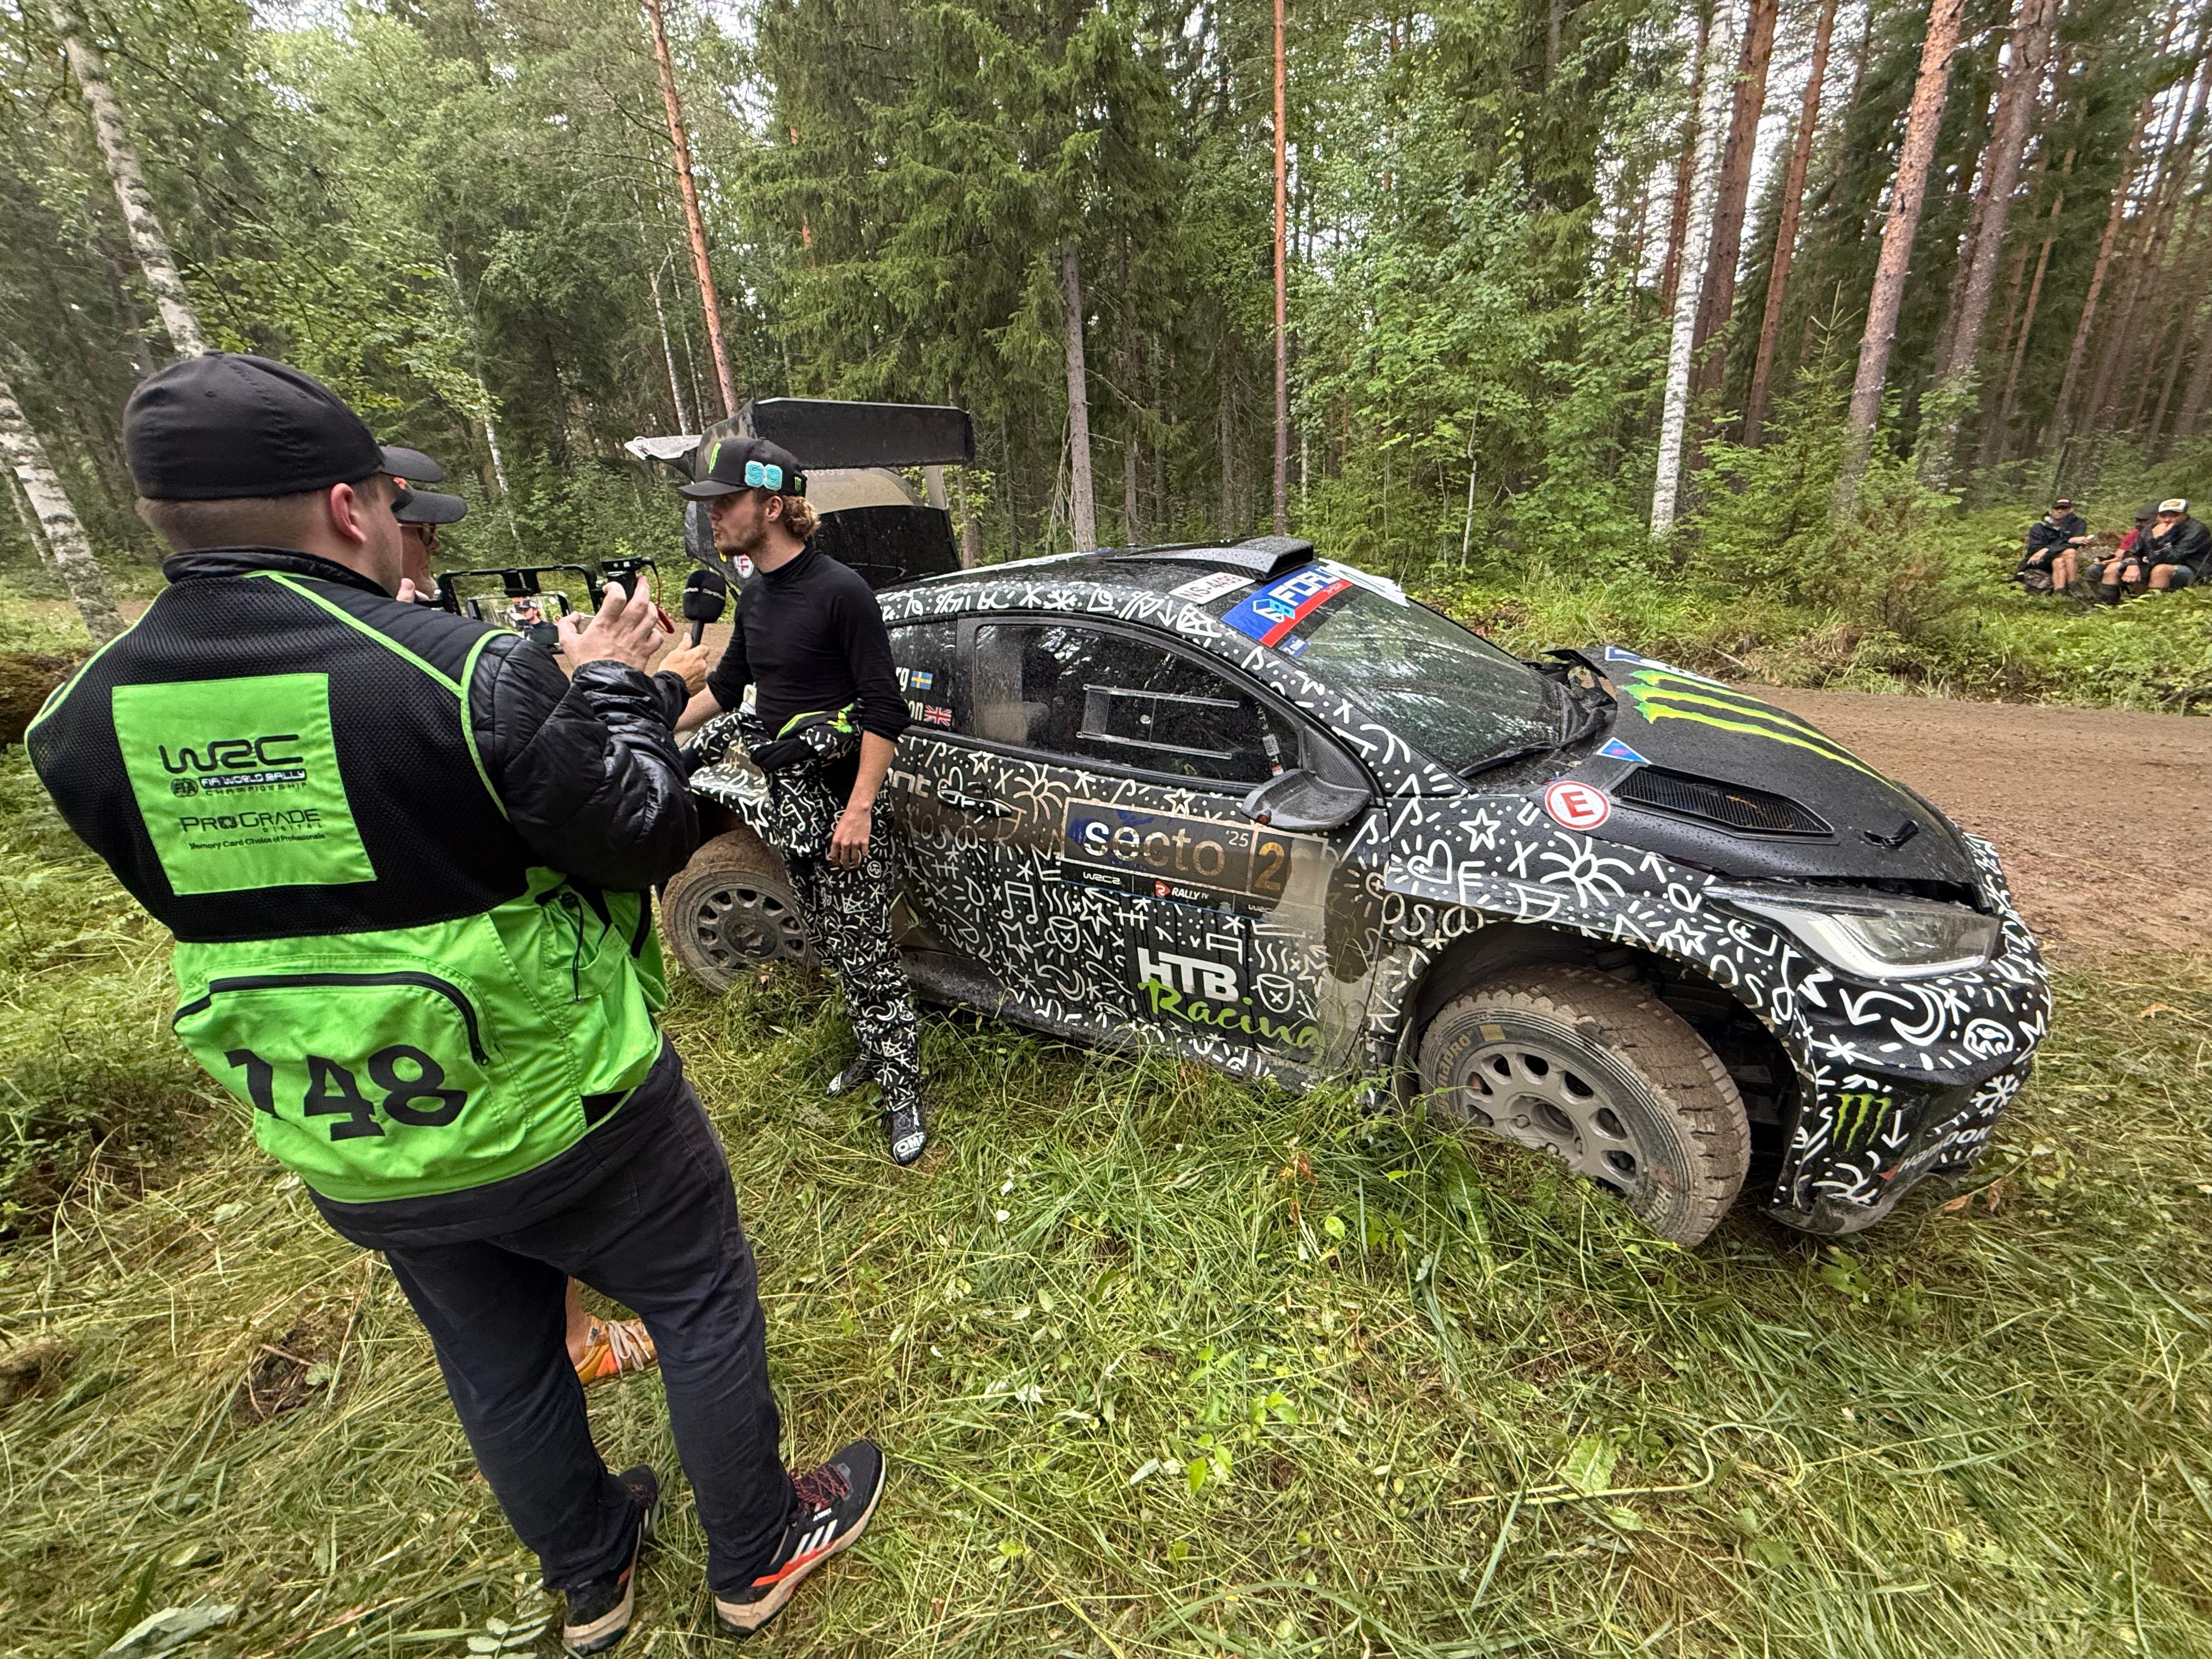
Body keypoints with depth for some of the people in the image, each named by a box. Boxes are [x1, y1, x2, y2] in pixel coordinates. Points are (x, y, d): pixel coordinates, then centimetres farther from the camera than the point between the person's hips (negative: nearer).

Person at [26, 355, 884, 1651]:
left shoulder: (88, 719, -5)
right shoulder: (463, 671, -26)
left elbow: (218, 887, 10)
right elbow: (649, 837, -18)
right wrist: (614, 690, -2)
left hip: (348, 1155, 6)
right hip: (555, 1109, -5)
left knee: (498, 1363, 27)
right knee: (703, 1302, 19)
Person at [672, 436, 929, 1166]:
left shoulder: (839, 591, -15)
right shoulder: (756, 595, 11)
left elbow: (885, 709, -17)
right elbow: (725, 686, 25)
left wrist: (859, 809, -22)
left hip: (845, 804, -8)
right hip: (789, 802, 8)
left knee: (864, 950, -3)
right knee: (833, 943, 17)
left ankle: (903, 1095, 11)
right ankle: (878, 1050, 35)